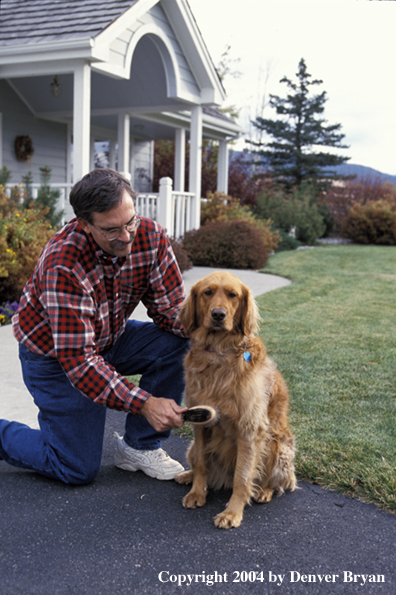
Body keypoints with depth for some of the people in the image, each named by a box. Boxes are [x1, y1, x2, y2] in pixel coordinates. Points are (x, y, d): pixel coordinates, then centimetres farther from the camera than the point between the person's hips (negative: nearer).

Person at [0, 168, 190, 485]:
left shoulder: (150, 236, -19)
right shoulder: (64, 265, -35)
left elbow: (170, 307, -11)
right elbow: (78, 359, -36)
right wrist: (144, 404, -43)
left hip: (110, 337, 6)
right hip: (54, 352, -5)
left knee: (176, 342, -20)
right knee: (79, 469, -3)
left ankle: (139, 446, -4)